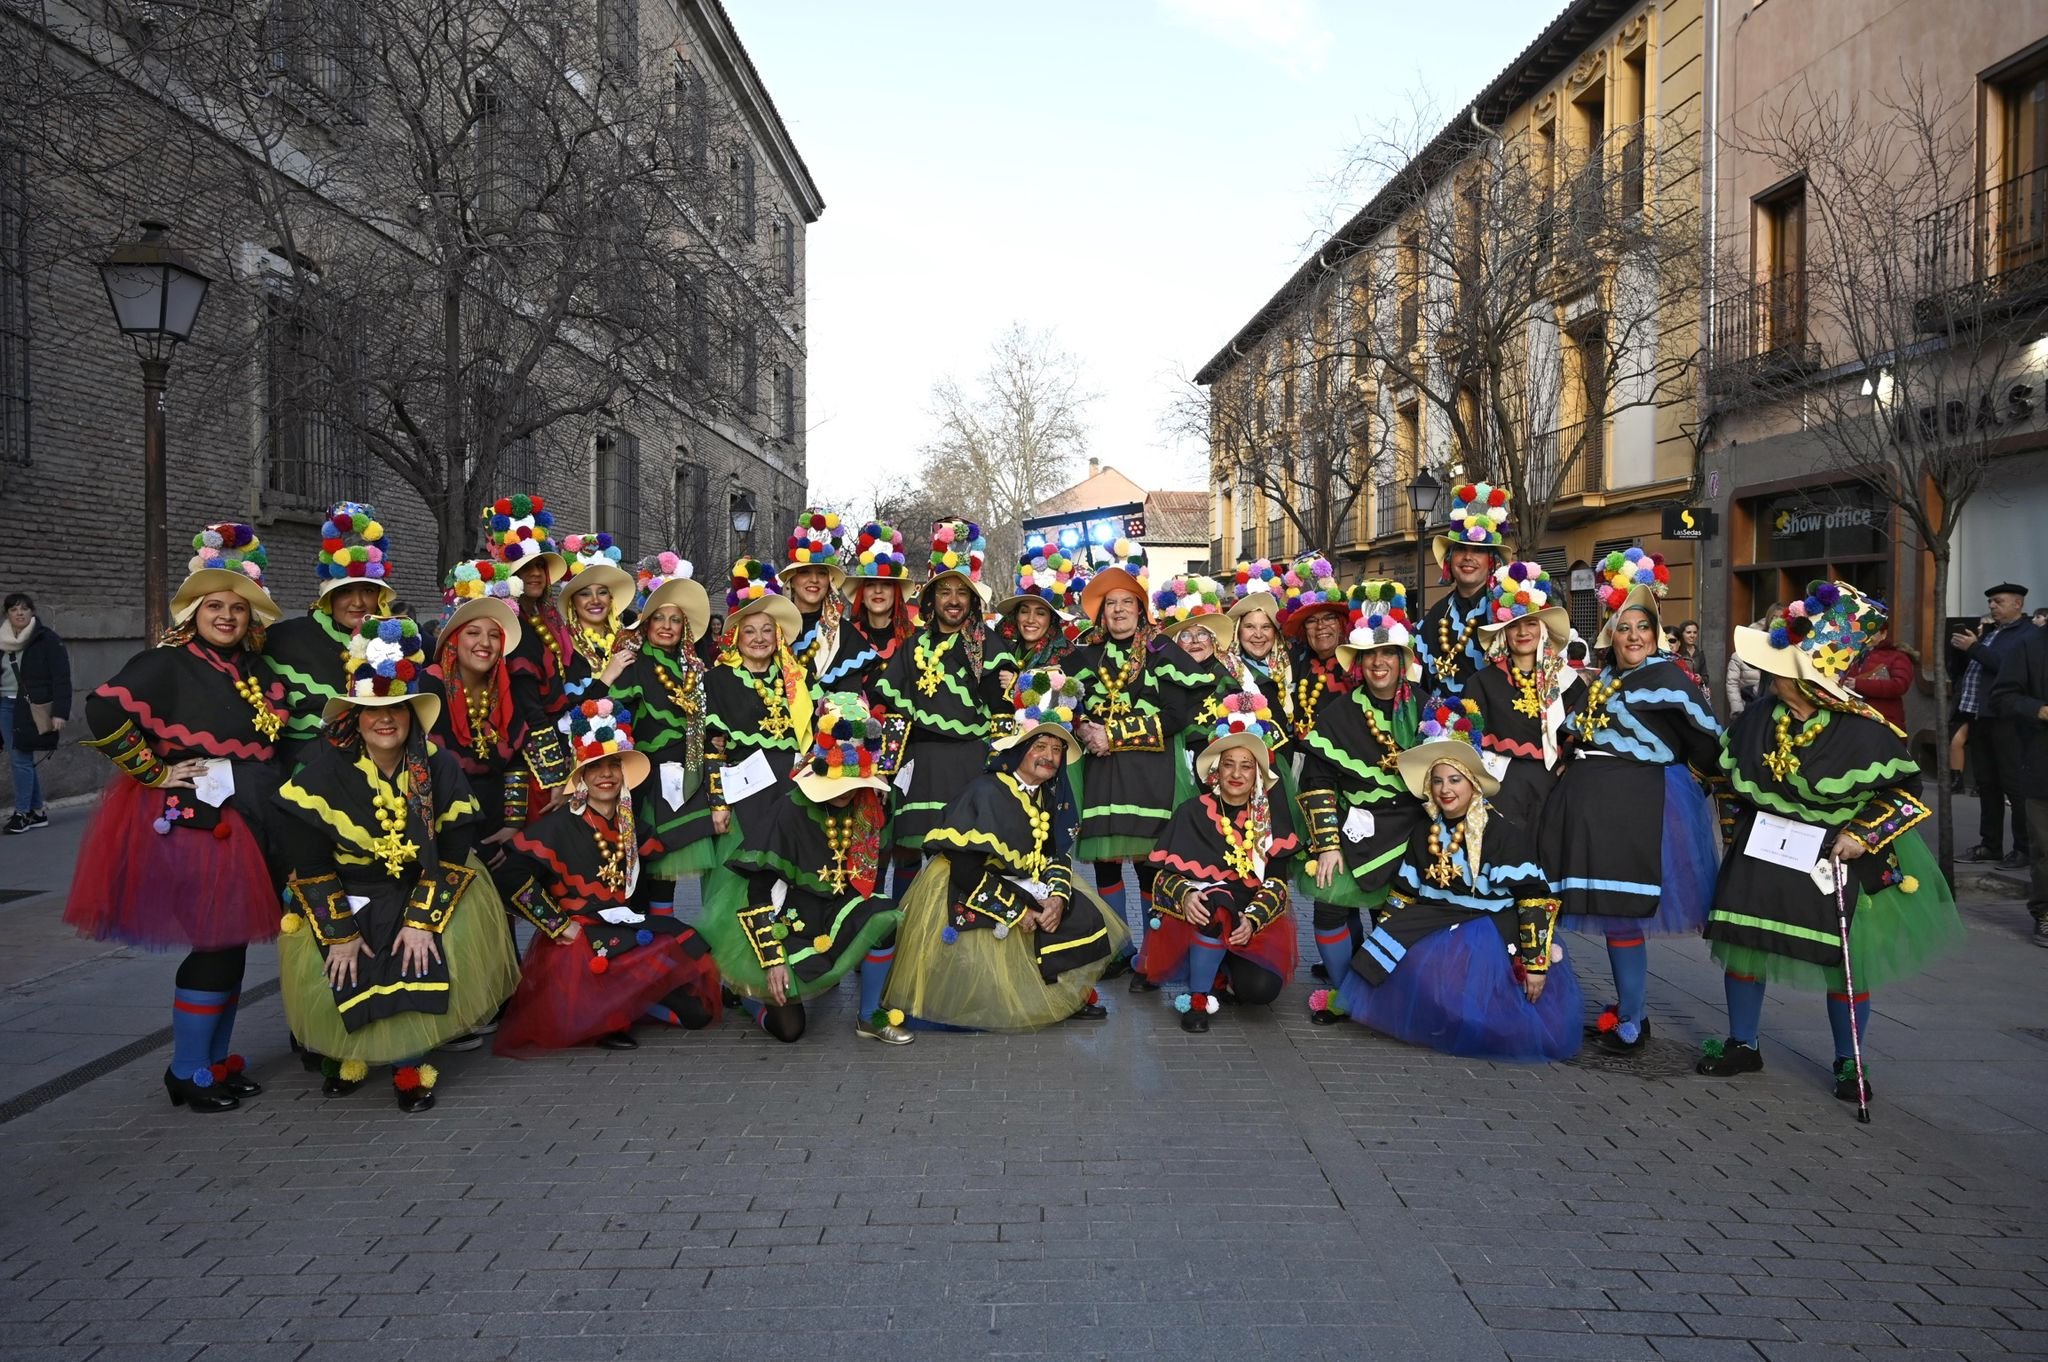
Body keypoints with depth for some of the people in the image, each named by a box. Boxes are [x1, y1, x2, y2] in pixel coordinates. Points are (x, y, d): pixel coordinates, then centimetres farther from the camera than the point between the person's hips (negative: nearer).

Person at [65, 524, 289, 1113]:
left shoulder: (255, 670, 11)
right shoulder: (168, 664, -10)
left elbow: (270, 743, 24)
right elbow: (105, 713, -24)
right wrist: (154, 772, -17)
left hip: (245, 825, 7)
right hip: (190, 824, -7)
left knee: (231, 946, 13)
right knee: (216, 947, -6)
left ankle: (216, 1060, 25)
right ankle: (187, 1072, 8)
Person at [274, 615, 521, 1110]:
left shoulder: (439, 767, -11)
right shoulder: (323, 769, -16)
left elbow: (453, 853, -9)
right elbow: (307, 861, -13)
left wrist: (423, 919, -17)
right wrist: (339, 932, -14)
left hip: (421, 891, 0)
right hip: (344, 898, 0)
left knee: (424, 956, -25)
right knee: (334, 976, -18)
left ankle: (409, 1063, -5)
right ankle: (348, 1053, 15)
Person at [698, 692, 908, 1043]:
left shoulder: (868, 812, -6)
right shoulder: (791, 813, -21)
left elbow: (871, 873, 11)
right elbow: (758, 889, -20)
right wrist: (772, 958, -21)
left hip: (835, 909, 5)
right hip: (785, 919, -5)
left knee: (884, 918, -25)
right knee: (788, 1027, -13)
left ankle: (869, 1016, -5)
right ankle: (747, 987, 21)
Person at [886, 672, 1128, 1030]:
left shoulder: (1048, 798, 6)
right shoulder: (986, 793, -19)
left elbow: (1058, 855, 6)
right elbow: (966, 871, -22)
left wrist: (1057, 897, -15)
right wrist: (1016, 910, -20)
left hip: (1025, 889, 8)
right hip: (968, 899, -8)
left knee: (1082, 918, -2)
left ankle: (1068, 997, 10)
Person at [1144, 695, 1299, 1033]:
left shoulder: (1273, 817, 3)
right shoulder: (1193, 812, -2)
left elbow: (1276, 882, -3)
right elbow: (1165, 873, -5)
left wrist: (1252, 920, -20)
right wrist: (1185, 895, -27)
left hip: (1253, 923, 2)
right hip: (1197, 918, -1)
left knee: (1261, 989, -25)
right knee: (1219, 901, -37)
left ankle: (1226, 974, 13)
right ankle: (1197, 999, -19)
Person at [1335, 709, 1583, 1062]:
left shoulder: (1504, 833, -12)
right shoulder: (1424, 834, 7)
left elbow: (1534, 898, -14)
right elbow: (1404, 894, 15)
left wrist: (1536, 962, -17)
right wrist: (1383, 942, 11)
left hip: (1492, 927, -6)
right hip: (1437, 924, 6)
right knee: (1404, 968, -15)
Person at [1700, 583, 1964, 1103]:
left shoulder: (1864, 731, -20)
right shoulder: (1757, 719, -6)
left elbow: (1908, 787, -9)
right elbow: (1730, 776, 10)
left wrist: (1864, 833, -17)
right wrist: (1740, 831, 13)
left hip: (1839, 860, -4)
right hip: (1761, 854, 4)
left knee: (1844, 964, 6)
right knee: (1742, 945, 8)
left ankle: (1848, 1063, 25)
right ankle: (1742, 1046, 27)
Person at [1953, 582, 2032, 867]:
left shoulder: (2027, 634, -6)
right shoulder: (1988, 630, 19)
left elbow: (2007, 665, -22)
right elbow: (1966, 666, 21)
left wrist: (1973, 647, -18)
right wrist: (1960, 646, 5)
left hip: (2006, 719, -8)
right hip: (1979, 718, 8)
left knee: (2014, 785, -4)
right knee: (1987, 785, 12)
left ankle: (2024, 848, 2)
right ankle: (1990, 844, 19)